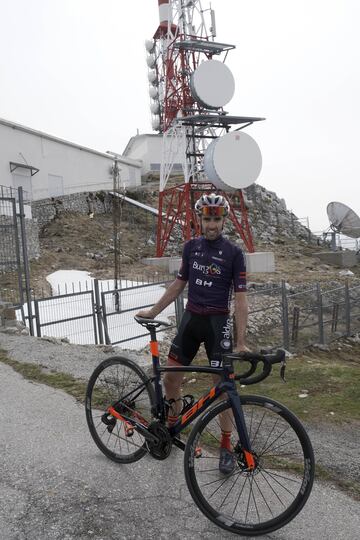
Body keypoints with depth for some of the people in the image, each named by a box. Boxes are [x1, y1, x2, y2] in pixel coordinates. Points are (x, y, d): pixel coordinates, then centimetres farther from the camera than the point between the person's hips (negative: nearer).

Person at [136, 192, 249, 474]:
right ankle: (173, 425, 33)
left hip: (218, 323, -4)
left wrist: (241, 341, -17)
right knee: (170, 377, 6)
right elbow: (179, 283, 13)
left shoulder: (234, 253, -9)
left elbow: (240, 298, -11)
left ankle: (226, 446, 20)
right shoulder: (191, 246, 4)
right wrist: (154, 311, 13)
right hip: (191, 318, 4)